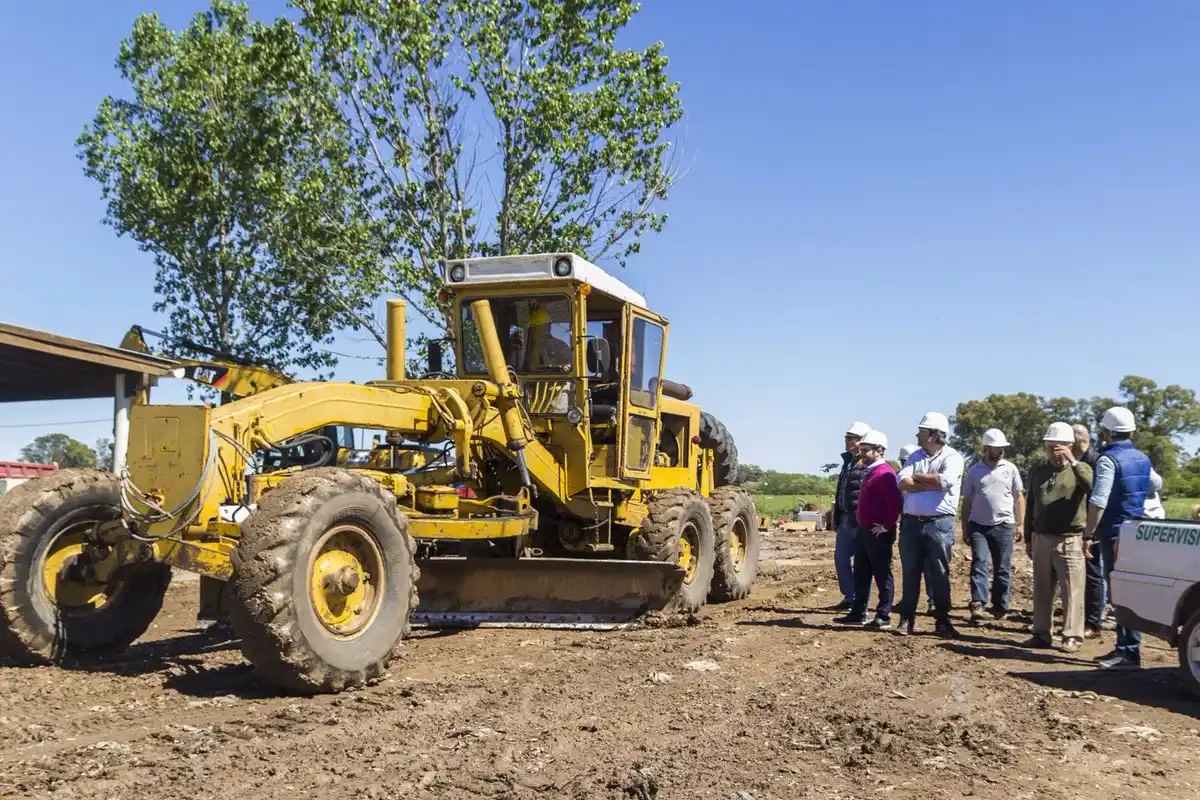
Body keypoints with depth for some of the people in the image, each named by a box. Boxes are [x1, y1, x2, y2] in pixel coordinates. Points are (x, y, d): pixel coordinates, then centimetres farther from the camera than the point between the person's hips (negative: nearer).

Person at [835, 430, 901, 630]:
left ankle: (883, 617, 5)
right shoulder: (871, 473, 16)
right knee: (861, 574, 14)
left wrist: (886, 527, -20)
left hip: (878, 533, -10)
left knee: (882, 575, -1)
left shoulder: (885, 473, -16)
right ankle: (858, 614, 22)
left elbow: (894, 503, -25)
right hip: (864, 531, 10)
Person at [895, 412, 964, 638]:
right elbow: (902, 482, -2)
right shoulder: (915, 456, 12)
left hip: (939, 523, -5)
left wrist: (917, 477, -8)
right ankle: (907, 619, 15)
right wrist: (932, 484, -12)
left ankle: (942, 621, 11)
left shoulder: (952, 457, -3)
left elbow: (945, 480, -23)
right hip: (912, 522, 5)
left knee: (940, 575, 2)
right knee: (910, 573, 8)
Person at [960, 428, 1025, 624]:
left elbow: (1019, 498, 7)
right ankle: (977, 604, -17)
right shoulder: (975, 470, 6)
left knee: (1003, 569, 5)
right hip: (978, 525, 0)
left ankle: (1000, 607, 15)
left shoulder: (1010, 468, 5)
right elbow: (967, 501, 9)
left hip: (1004, 526, 0)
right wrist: (965, 528, 7)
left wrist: (1020, 524, 1)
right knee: (979, 563, -10)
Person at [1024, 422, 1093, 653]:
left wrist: (1072, 461, -26)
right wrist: (1028, 538, 14)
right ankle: (1041, 633, 16)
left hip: (1070, 541, -4)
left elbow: (1091, 487, -23)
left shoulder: (1080, 469, 0)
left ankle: (1072, 636, 0)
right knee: (1042, 590, 9)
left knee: (1072, 590, -5)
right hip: (1041, 539, 5)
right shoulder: (1037, 471, 12)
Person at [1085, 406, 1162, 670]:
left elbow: (1098, 501, -22)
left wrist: (1089, 533, -17)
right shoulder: (1142, 459, 12)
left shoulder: (1108, 459, -15)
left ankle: (1130, 653, -6)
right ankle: (1124, 647, 20)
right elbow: (1157, 484, 32)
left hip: (1115, 535, -9)